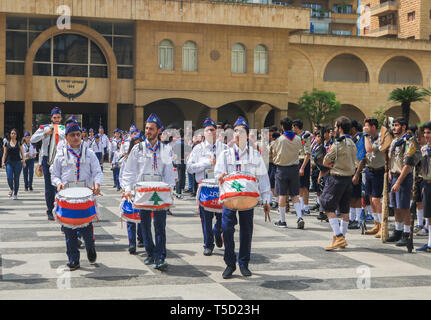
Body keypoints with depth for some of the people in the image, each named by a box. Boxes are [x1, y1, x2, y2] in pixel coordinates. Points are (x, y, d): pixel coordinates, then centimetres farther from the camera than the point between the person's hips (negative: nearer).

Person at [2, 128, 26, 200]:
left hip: (17, 162, -1)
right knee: (9, 178, -11)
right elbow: (5, 154, 10)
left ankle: (15, 194, 12)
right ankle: (11, 189, 19)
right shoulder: (7, 143, 7)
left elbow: (22, 153, 3)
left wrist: (23, 161, -7)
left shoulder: (19, 143, 4)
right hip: (9, 162, 1)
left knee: (16, 178, 1)